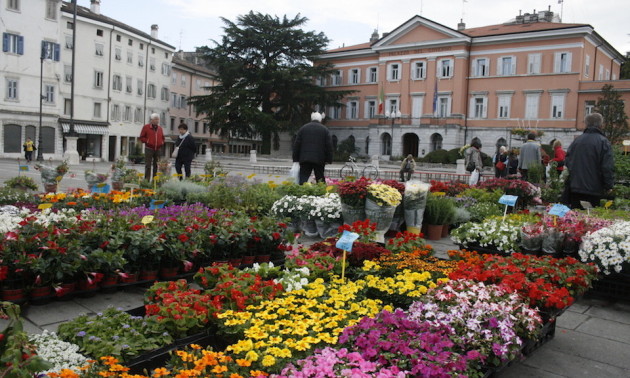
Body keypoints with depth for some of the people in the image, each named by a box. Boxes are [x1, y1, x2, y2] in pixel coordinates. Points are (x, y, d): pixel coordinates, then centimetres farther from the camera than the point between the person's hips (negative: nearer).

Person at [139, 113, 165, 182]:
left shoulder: (160, 128, 14)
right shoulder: (146, 127, 1)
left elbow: (162, 137, 23)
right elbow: (142, 137, 1)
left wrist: (162, 142, 5)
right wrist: (147, 141, -11)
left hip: (158, 150, 4)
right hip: (149, 149, -4)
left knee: (156, 166, 6)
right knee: (148, 166, -4)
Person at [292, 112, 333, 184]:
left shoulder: (303, 128, 10)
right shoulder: (325, 129, 6)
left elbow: (296, 145, 7)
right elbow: (329, 146, 1)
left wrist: (295, 159, 10)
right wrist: (329, 160, 4)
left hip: (305, 159, 1)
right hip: (319, 159, -1)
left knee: (303, 179, -2)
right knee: (320, 180, 8)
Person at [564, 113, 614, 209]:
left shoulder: (576, 140, 7)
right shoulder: (603, 142, -9)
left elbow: (567, 162, 13)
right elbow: (608, 167, -13)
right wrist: (609, 186, -5)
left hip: (575, 188, 5)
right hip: (594, 190, -5)